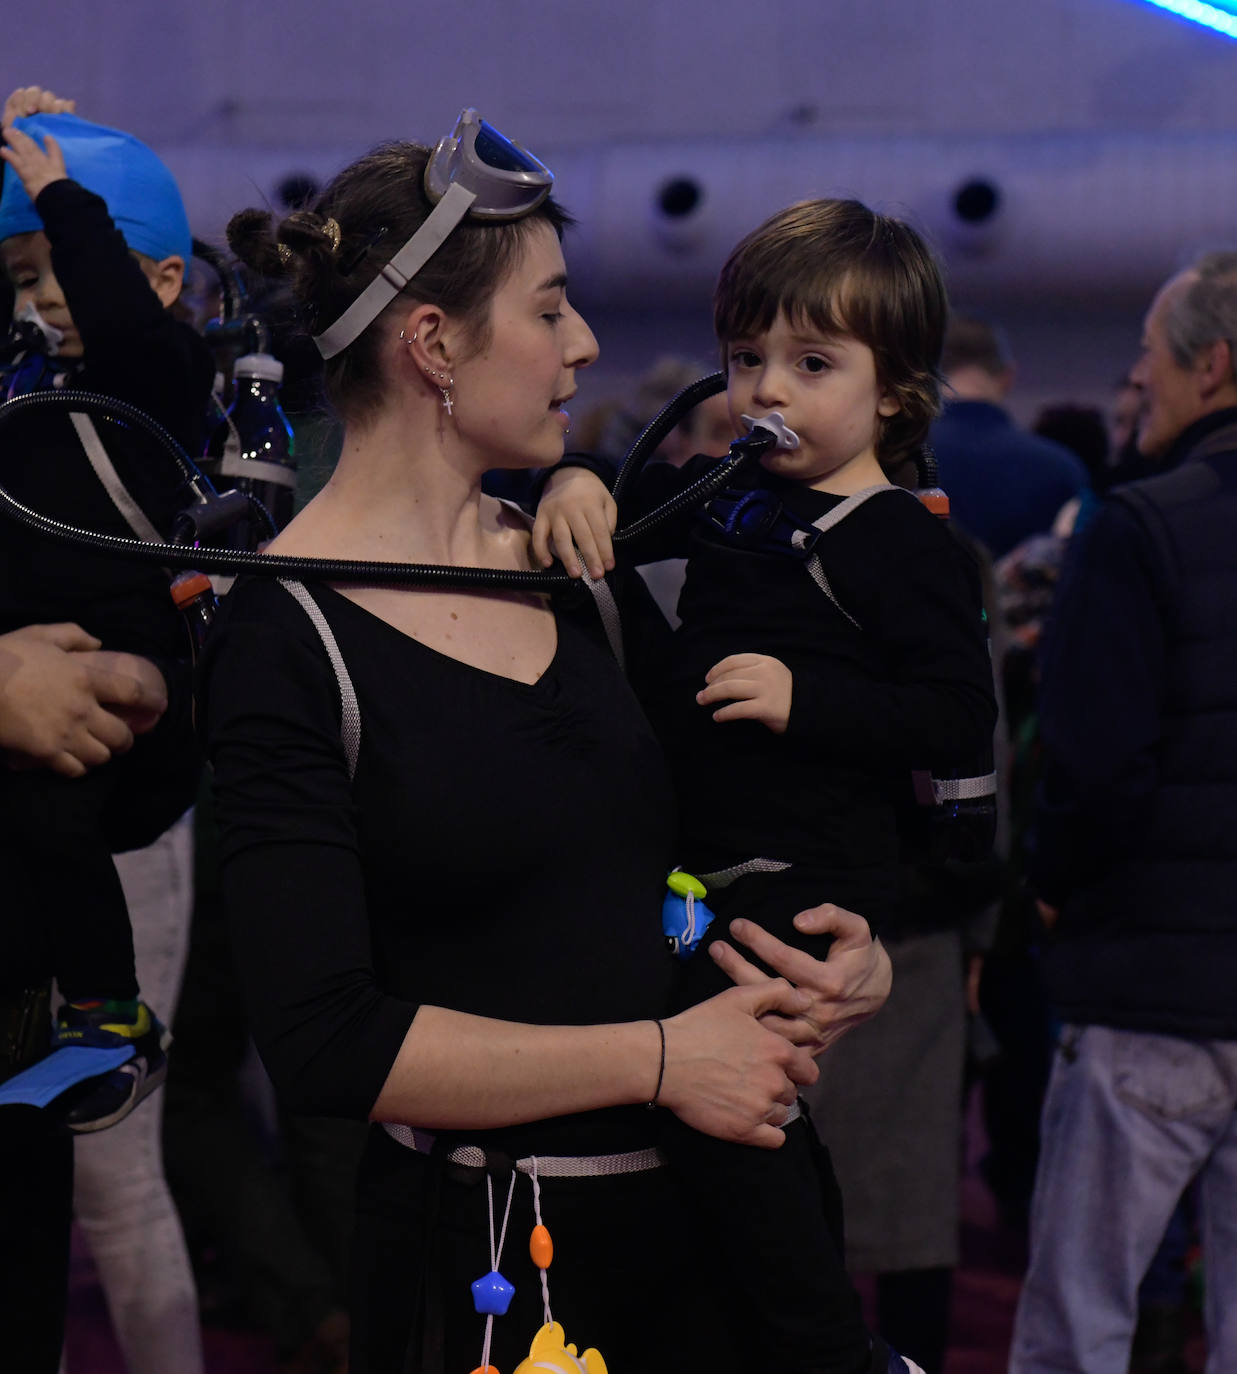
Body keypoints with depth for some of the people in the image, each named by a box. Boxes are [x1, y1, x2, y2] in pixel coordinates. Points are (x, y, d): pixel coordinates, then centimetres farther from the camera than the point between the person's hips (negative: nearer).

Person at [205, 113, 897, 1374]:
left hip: (697, 1215, 6)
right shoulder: (287, 639, -13)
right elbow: (324, 1039, -20)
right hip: (477, 1261, -6)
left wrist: (846, 960, -2)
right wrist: (658, 1058, -18)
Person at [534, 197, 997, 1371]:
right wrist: (578, 483, -2)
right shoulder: (728, 496, 11)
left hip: (815, 880, -9)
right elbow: (627, 511, 22)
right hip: (714, 871, 9)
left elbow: (963, 721, -17)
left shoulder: (899, 545, -11)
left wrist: (806, 699, -25)